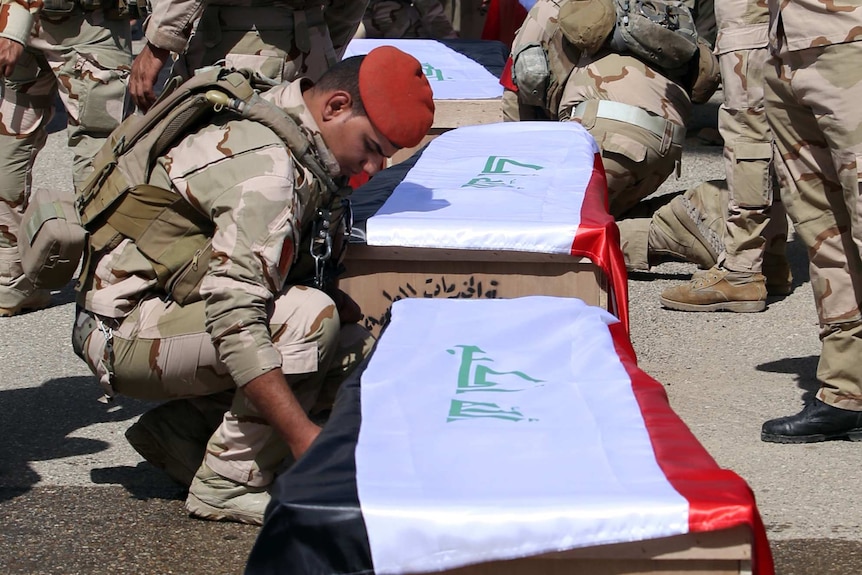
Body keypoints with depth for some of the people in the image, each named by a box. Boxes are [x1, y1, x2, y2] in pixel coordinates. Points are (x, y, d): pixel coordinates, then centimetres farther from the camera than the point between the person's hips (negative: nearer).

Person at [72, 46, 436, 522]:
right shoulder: (268, 166, -25)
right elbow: (233, 316, -33)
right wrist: (302, 433, -36)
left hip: (176, 308, 10)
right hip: (127, 331, -10)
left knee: (357, 348, 0)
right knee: (309, 317, -28)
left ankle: (181, 430, 6)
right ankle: (225, 485, -15)